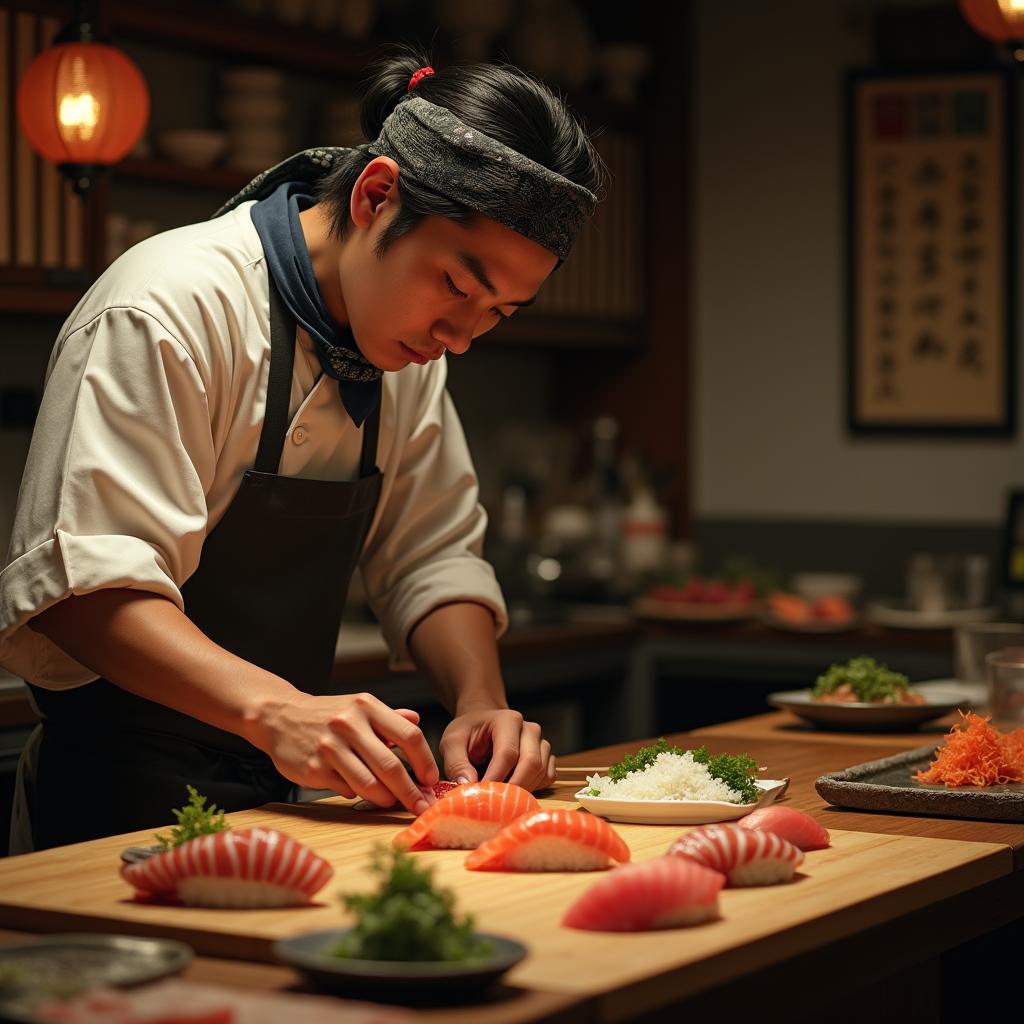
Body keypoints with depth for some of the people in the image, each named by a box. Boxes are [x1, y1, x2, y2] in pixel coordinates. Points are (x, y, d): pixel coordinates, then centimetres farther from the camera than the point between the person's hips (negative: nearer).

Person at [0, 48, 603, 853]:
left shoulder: (405, 344, 9)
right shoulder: (170, 310, -16)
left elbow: (433, 559, 11)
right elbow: (84, 581, -23)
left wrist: (480, 700, -8)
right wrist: (275, 710, -36)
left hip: (293, 787, 7)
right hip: (127, 804, -7)